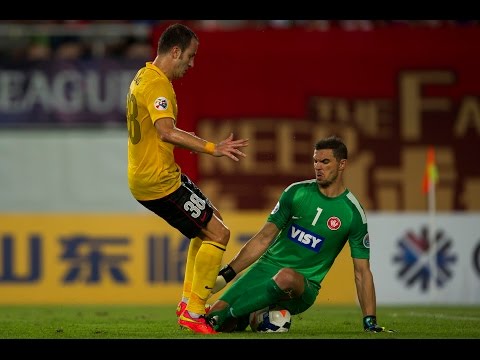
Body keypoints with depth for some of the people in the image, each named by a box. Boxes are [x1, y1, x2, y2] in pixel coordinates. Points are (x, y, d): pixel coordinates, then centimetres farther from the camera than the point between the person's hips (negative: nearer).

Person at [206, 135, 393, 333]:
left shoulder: (353, 213, -3)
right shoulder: (296, 192, 3)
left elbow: (362, 272, 0)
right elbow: (264, 238, 5)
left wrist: (370, 322, -6)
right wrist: (226, 273, -3)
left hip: (304, 283, -3)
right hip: (267, 266, 3)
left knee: (287, 276, -41)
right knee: (215, 312, -17)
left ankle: (228, 316, -24)